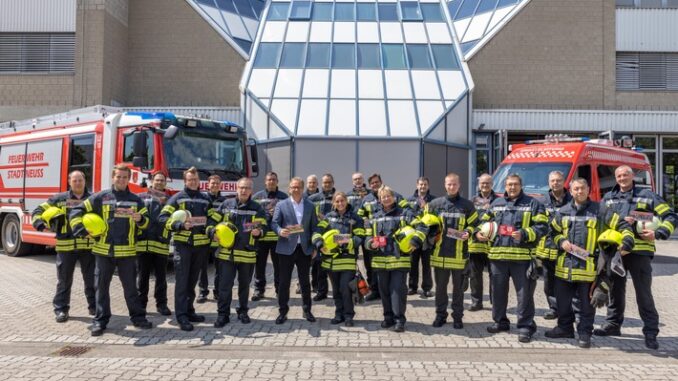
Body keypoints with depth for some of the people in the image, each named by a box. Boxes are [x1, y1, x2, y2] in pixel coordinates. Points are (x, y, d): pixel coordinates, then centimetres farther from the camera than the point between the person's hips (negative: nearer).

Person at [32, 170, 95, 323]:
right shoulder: (59, 199, 5)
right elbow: (39, 211, 8)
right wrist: (40, 223, -11)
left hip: (88, 245, 1)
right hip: (66, 245, -1)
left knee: (92, 279, 8)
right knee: (64, 280, 6)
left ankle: (94, 306, 21)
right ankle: (61, 309, 16)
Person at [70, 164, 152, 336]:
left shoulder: (136, 200, 7)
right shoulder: (100, 197, 2)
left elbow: (146, 221, 9)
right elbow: (76, 211, 5)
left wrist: (140, 219, -14)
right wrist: (80, 229, -8)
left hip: (127, 252, 0)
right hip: (104, 251, 0)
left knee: (131, 287, 8)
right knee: (101, 287, 7)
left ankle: (138, 317, 18)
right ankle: (100, 320, 17)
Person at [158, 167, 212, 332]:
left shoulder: (206, 199, 13)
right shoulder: (177, 198, 0)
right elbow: (163, 217, -6)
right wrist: (180, 225, -20)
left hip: (201, 245, 5)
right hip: (183, 244, -4)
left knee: (192, 280, 13)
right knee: (181, 280, -8)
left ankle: (189, 311, 23)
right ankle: (181, 316, -7)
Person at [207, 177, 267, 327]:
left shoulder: (257, 208, 3)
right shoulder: (226, 204, 5)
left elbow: (263, 227, -1)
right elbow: (212, 220, 10)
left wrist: (259, 232, -22)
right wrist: (213, 232, -7)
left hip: (247, 254, 0)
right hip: (226, 253, 0)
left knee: (244, 285, 14)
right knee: (225, 285, 1)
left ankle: (243, 312, 29)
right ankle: (223, 314, 12)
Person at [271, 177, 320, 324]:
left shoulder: (310, 206, 8)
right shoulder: (281, 205, 1)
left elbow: (314, 226, 9)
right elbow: (274, 223, -3)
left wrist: (314, 247, 4)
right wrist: (280, 231, -25)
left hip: (305, 249, 2)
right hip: (286, 249, -2)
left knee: (305, 281, 11)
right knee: (284, 281, 4)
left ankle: (307, 310, 24)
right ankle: (283, 311, 15)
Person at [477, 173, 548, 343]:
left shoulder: (532, 204, 2)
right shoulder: (496, 203, 14)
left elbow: (542, 227, -4)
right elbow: (484, 221, 22)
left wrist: (524, 234, -18)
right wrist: (479, 233, 2)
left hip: (522, 256, -4)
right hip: (498, 255, 4)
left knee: (524, 293, 0)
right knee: (498, 291, 13)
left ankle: (526, 326, 11)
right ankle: (500, 321, 28)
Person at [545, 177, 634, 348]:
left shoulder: (600, 210, 0)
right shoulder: (562, 212, 8)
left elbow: (622, 225, 1)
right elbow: (554, 232, 18)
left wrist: (626, 243, -14)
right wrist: (561, 241, -1)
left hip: (588, 265, -3)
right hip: (564, 265, 3)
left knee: (587, 303, 7)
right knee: (562, 300, 12)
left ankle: (584, 333, 22)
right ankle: (565, 328, 30)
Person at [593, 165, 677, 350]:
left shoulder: (647, 195, 5)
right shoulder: (608, 198, 13)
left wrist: (658, 233, -10)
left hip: (640, 251, -3)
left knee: (644, 292, -2)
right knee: (615, 289, 13)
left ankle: (651, 332, 7)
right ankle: (613, 324, 25)